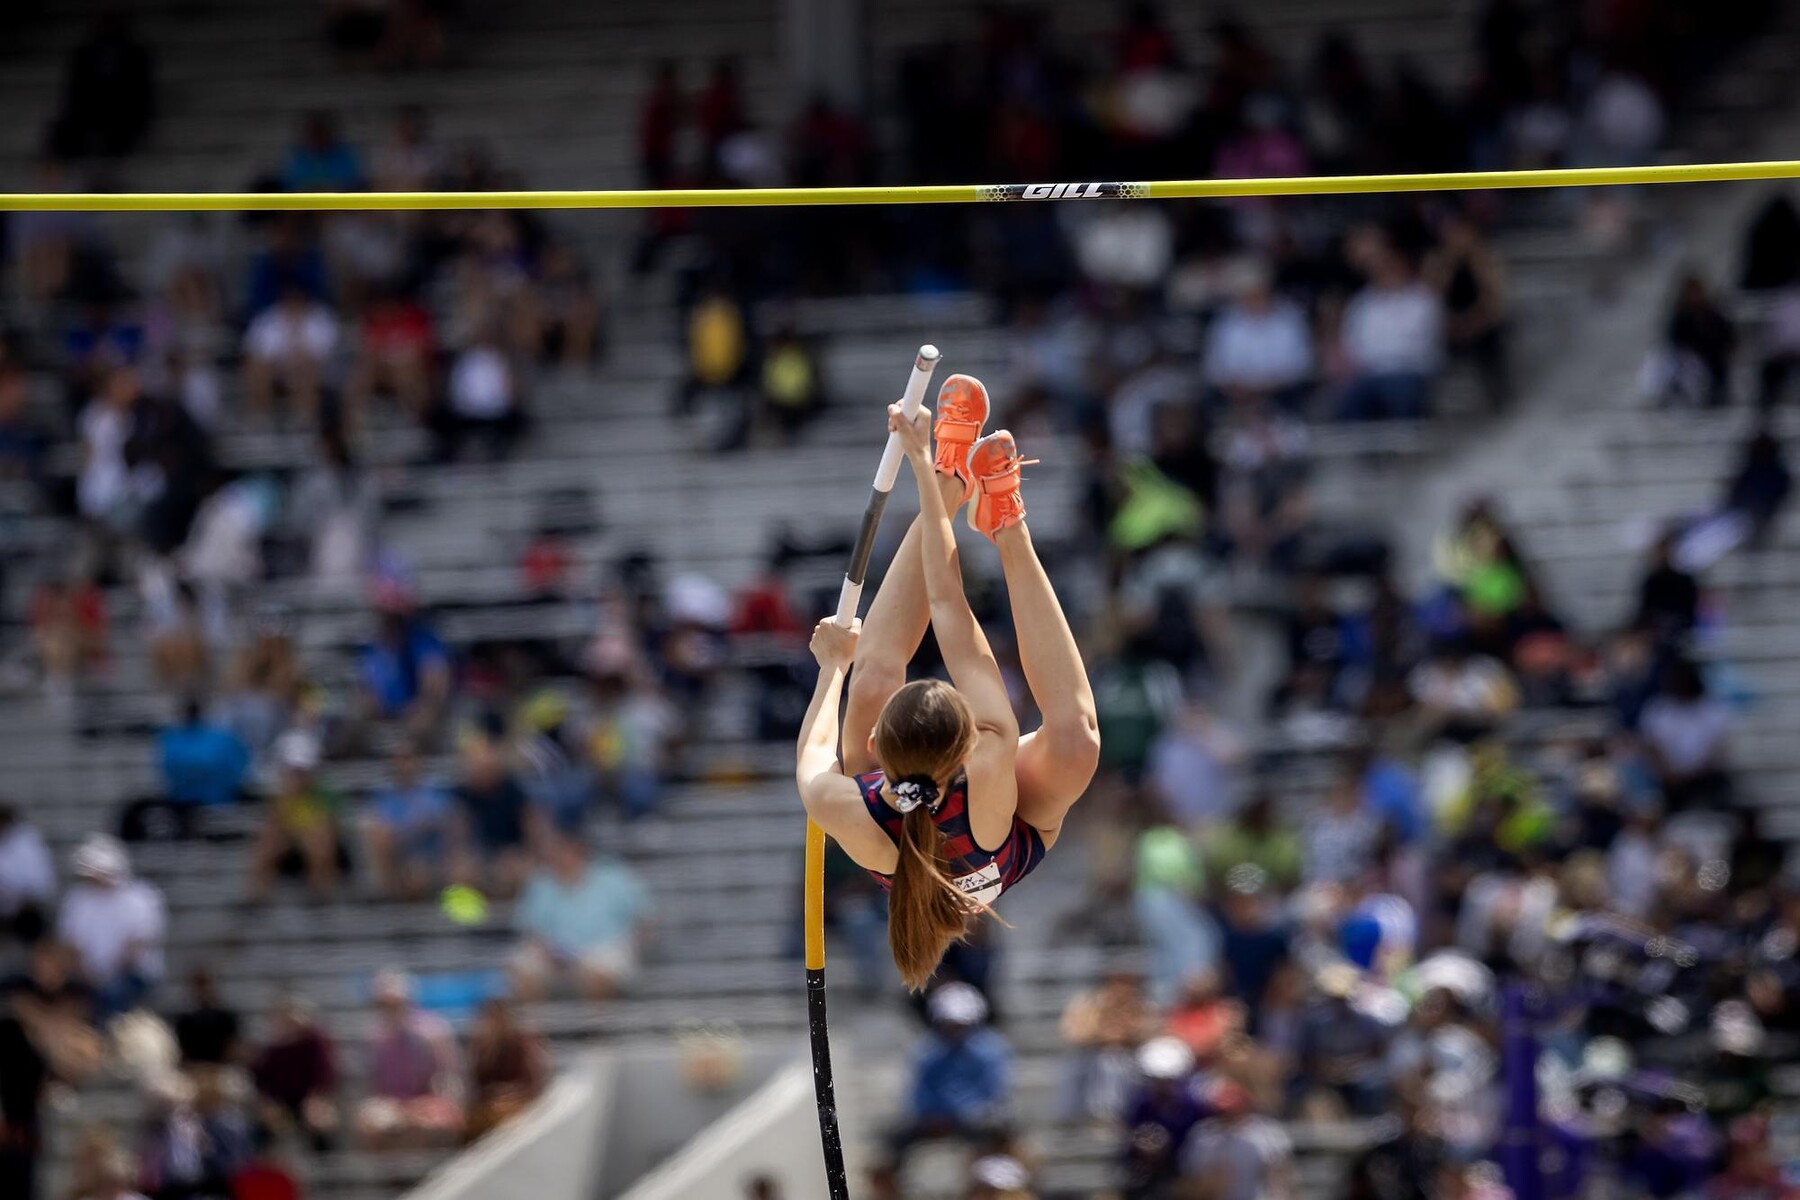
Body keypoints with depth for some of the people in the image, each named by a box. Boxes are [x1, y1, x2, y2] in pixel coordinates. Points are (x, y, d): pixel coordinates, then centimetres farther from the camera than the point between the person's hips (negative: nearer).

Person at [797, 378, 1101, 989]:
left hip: (900, 870, 2)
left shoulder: (837, 807, -46)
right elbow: (948, 609, -39)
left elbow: (813, 754, -17)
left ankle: (948, 484, 2)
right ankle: (1008, 533, -8)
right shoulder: (990, 773, -48)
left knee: (872, 675, -11)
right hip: (1002, 855, -2)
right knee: (1074, 736, -23)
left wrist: (831, 665, 2)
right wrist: (922, 468, -31)